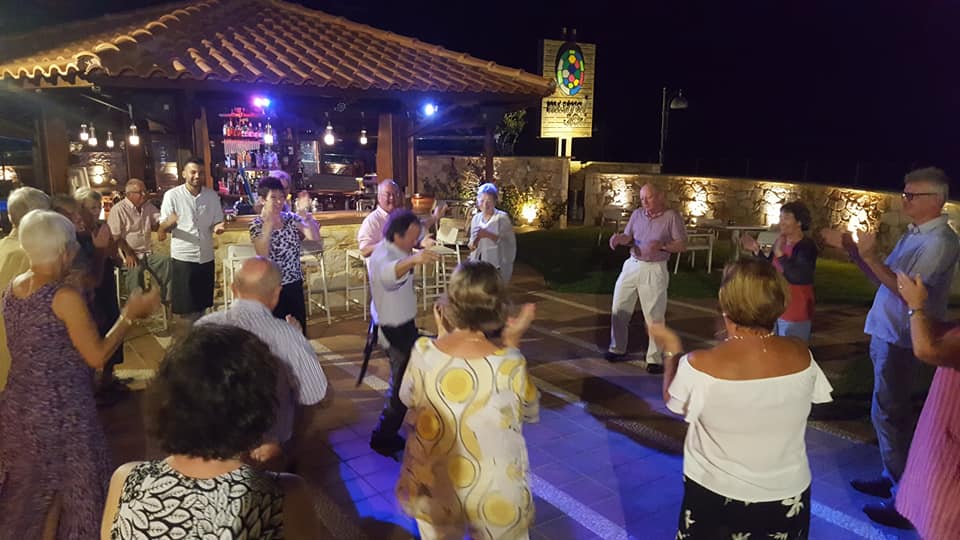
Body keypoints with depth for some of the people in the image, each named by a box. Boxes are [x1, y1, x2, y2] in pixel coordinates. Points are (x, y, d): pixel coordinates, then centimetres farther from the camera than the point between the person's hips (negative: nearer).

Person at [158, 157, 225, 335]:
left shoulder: (212, 195, 3)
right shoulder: (172, 195, -7)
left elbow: (217, 222, 11)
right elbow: (162, 229, -6)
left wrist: (218, 227, -14)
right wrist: (169, 223, -30)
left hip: (206, 257, 4)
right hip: (183, 257, -4)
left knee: (201, 304, 14)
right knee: (186, 307, 3)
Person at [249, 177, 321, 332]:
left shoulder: (292, 218, 2)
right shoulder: (257, 224, -9)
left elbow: (315, 237, -11)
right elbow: (262, 254, -25)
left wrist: (306, 213, -19)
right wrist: (268, 224, -29)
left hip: (294, 284, 4)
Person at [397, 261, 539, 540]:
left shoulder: (424, 352, -18)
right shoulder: (510, 364, -23)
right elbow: (531, 412, -2)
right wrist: (512, 343, -3)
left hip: (433, 491, 2)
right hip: (495, 497, -2)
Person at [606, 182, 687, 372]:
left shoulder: (672, 216, -8)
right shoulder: (637, 214, 6)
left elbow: (682, 244, -8)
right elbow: (628, 237, 7)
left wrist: (661, 246, -24)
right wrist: (619, 239, -16)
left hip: (655, 270, -5)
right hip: (631, 265, 5)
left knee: (654, 316, 0)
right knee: (619, 309, 10)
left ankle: (654, 358, 11)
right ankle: (617, 348, 28)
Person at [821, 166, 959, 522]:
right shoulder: (913, 235, 12)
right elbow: (882, 278, 14)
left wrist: (870, 256, -23)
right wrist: (851, 249, 6)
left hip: (900, 339, -10)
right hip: (886, 333, 10)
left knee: (888, 413, -4)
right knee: (892, 411, 18)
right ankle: (894, 478, 32)